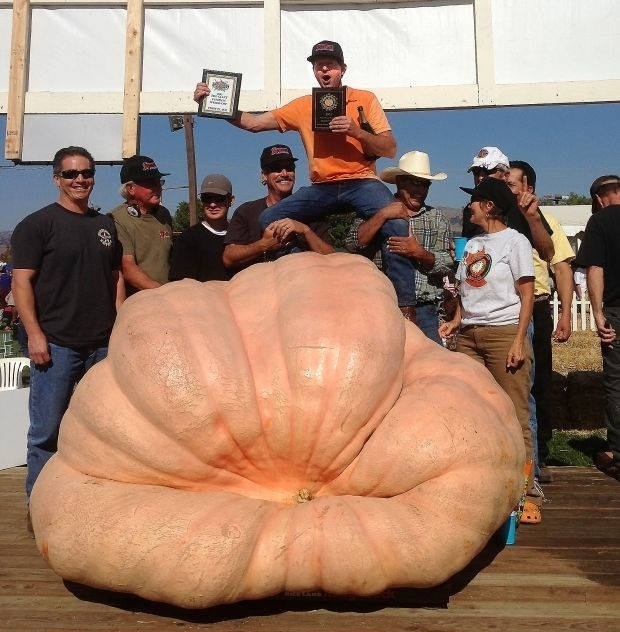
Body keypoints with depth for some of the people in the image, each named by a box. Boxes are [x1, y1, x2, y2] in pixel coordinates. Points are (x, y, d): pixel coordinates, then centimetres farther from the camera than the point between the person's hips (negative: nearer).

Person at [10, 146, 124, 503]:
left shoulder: (106, 225, 14)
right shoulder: (38, 224, -2)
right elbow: (22, 281, -7)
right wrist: (35, 334, -15)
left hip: (102, 344, 5)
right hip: (56, 344, -5)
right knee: (47, 431, 1)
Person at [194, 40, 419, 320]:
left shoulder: (364, 99, 5)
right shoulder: (303, 106, 12)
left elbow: (390, 149, -1)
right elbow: (253, 122, 9)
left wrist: (355, 131, -16)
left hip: (361, 182, -4)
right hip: (321, 187, 4)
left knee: (395, 224, -32)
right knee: (269, 219, -11)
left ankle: (406, 306, -24)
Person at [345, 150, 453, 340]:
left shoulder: (437, 218, 13)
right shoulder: (376, 212, 10)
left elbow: (446, 266, 5)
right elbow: (353, 244, -6)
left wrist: (419, 253, -14)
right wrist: (382, 215, -13)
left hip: (424, 312, 1)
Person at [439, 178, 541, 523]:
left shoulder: (515, 241, 1)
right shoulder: (472, 244, 18)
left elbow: (527, 296, -3)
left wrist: (518, 342, -11)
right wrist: (456, 322, 5)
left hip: (504, 333, -6)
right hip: (469, 336, 6)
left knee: (515, 416, -5)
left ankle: (528, 493, 1)